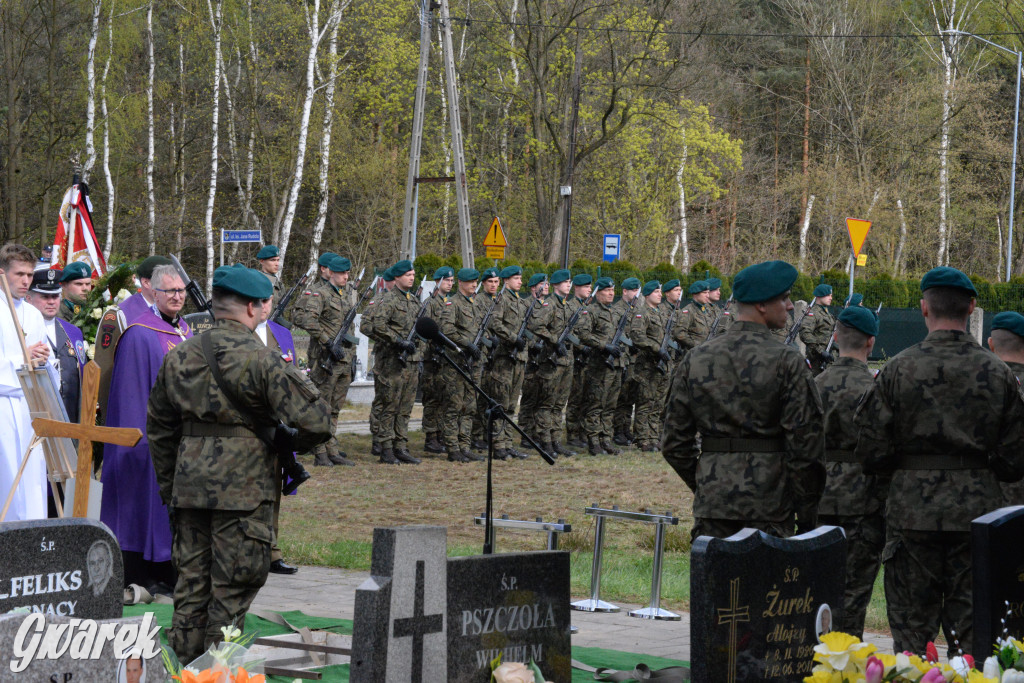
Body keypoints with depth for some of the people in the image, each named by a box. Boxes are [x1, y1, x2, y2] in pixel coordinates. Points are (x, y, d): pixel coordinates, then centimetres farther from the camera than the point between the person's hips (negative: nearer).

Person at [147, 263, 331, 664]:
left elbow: (159, 426, 18)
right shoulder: (262, 360, -12)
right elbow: (314, 421, -17)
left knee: (191, 584, 13)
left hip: (189, 485, 6)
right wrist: (290, 443, 5)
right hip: (243, 490, -6)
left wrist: (168, 486, 26)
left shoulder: (179, 356, 8)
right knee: (232, 589, 2)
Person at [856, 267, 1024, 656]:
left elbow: (871, 452, -5)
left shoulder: (898, 369, -7)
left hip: (912, 511, -1)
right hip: (977, 512, 2)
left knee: (912, 624, 5)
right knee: (971, 626, 8)